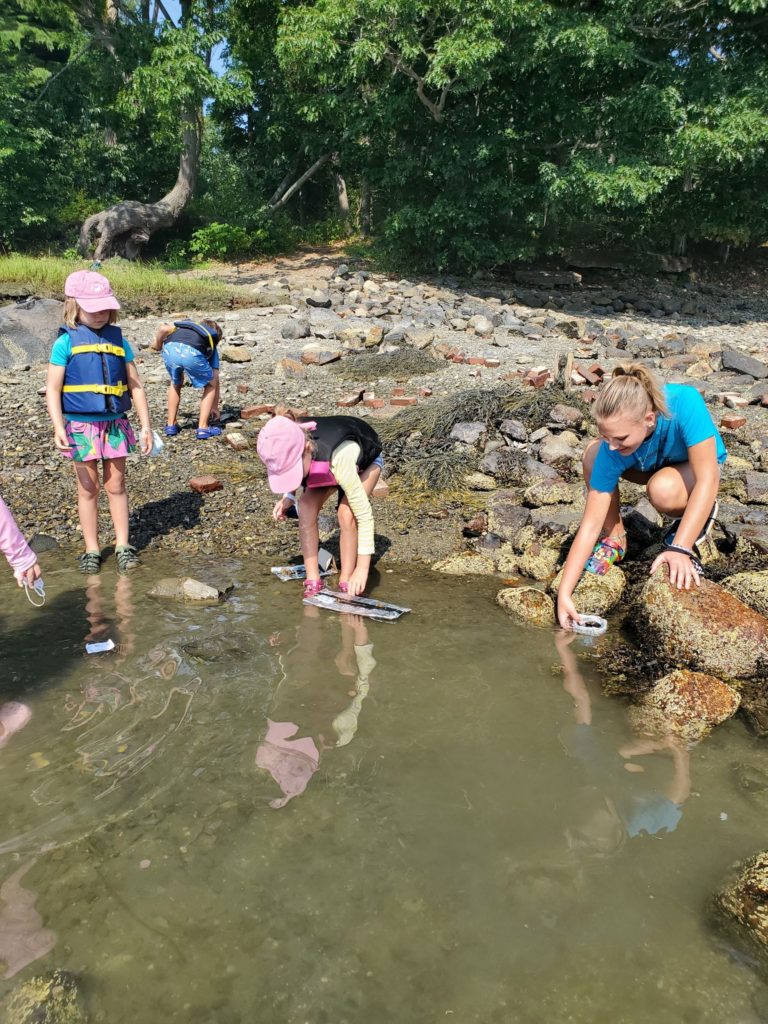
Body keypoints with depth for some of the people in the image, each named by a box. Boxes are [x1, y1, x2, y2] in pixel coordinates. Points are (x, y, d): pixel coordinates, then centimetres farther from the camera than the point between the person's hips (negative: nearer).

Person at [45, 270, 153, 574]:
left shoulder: (118, 340, 5)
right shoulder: (66, 342, -4)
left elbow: (135, 386, 8)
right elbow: (53, 389, -6)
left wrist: (146, 426, 4)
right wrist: (58, 428, -17)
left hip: (115, 423, 2)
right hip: (81, 425, -2)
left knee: (116, 486, 9)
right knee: (88, 490, 7)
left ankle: (123, 545, 17)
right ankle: (91, 550, 18)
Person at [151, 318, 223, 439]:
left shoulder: (182, 325, 40)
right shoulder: (211, 345, 36)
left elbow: (163, 329, 16)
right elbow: (215, 378, 37)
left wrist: (157, 345, 36)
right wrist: (215, 407, 46)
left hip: (169, 349, 2)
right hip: (192, 353, -2)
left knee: (175, 384, 32)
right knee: (210, 385, 25)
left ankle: (171, 426, 33)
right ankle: (203, 428, 18)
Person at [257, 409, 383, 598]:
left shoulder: (339, 457, -48)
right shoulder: (292, 445, -31)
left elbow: (364, 514, -42)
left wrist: (363, 567, -42)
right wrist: (289, 496, -20)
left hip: (366, 460, -4)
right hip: (326, 464, 5)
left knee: (347, 514, -28)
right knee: (306, 507, -20)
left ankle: (346, 584, -11)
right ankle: (313, 581, -11)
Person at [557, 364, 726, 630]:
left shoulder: (685, 403, -40)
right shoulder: (611, 449, -31)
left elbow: (707, 481, -38)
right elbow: (591, 523, -28)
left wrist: (679, 549, -44)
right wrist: (564, 593, -31)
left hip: (695, 468, -3)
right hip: (651, 465, 3)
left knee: (661, 490, -37)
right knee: (592, 456, -25)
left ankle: (695, 519, -1)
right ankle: (614, 539, -4)